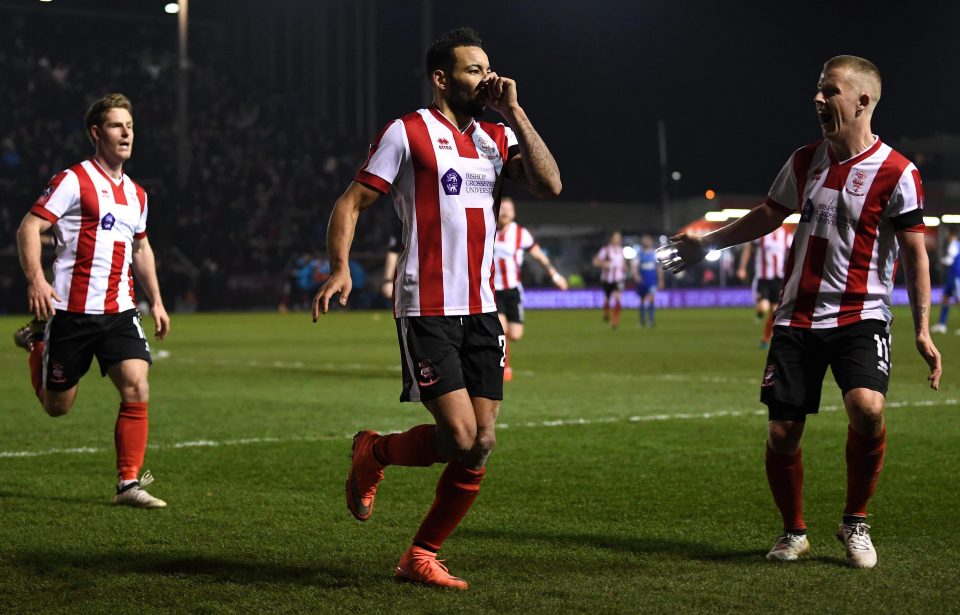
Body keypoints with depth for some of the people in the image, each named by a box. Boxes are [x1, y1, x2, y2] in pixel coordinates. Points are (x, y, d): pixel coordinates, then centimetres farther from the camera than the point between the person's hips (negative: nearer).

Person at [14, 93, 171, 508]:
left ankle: (128, 484, -5)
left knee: (137, 389, -14)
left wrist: (155, 300, 23)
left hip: (119, 311, 5)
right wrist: (35, 279, -25)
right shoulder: (74, 181, -6)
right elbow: (29, 228, -11)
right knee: (57, 406, 7)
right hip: (71, 310, -5)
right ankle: (37, 342, 38)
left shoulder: (136, 194, 14)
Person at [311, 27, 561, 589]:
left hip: (481, 311, 6)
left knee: (481, 446, 1)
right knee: (461, 438, -15)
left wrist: (515, 111, -5)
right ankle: (374, 453, 15)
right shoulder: (408, 133, -2)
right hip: (426, 311, -6)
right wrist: (340, 268, -20)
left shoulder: (500, 137, 13)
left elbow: (549, 185, -3)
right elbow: (351, 204, -3)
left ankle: (421, 557, 15)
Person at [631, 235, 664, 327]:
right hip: (642, 281, 1)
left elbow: (659, 268, 13)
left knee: (651, 297, -19)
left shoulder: (655, 254, 6)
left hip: (653, 281, -1)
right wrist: (636, 276, -28)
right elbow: (634, 267, -8)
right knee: (643, 300, 8)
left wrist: (660, 281, 12)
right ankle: (642, 321, 23)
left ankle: (651, 320, -19)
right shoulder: (639, 254, 2)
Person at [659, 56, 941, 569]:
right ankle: (793, 533, 22)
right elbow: (768, 215, 24)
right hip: (797, 319, 5)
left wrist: (922, 330, -10)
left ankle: (856, 523, -5)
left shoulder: (897, 174, -7)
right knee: (781, 432, -1)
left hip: (860, 317, -4)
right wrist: (707, 244, 29)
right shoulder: (805, 161, 8)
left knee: (866, 408, -28)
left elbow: (915, 254, -5)